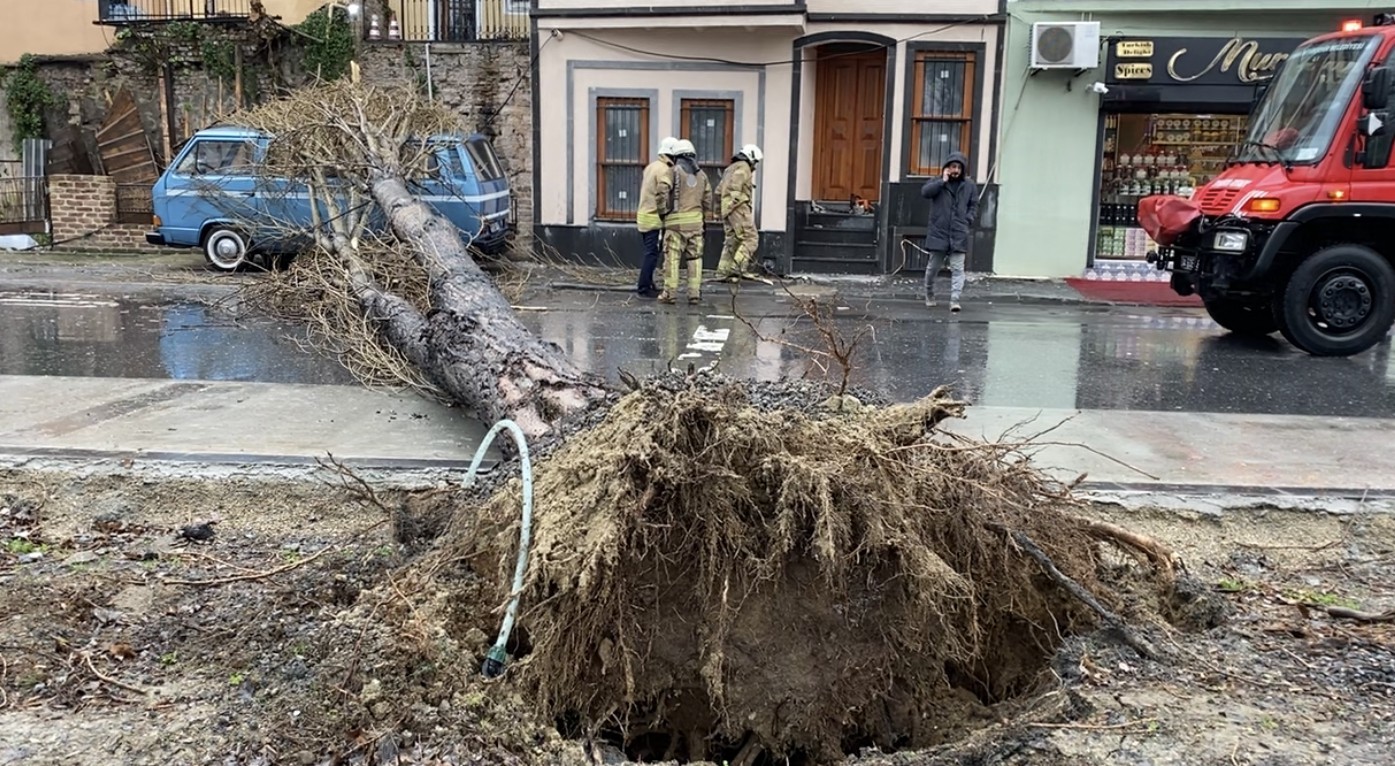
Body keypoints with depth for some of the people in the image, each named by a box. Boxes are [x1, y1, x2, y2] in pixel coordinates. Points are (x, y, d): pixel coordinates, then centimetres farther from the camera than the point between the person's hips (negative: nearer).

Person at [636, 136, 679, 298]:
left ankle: (646, 284, 24)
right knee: (652, 253, -4)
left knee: (650, 252, 17)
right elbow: (662, 195, -22)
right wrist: (664, 213, -13)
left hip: (644, 214, 9)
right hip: (654, 218, -9)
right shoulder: (665, 170, -15)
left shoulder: (651, 166, 13)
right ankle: (644, 288, -2)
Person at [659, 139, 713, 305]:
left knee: (672, 256, -2)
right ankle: (695, 293, 3)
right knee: (695, 257, 6)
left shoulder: (674, 171, -3)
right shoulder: (701, 174, 14)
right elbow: (708, 200, 13)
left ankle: (670, 292, -4)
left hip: (676, 220, -4)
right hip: (696, 220, 4)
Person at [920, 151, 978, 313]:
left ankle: (954, 299, -12)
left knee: (957, 268, -8)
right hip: (938, 231, 0)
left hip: (959, 234, 0)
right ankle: (929, 294, 32)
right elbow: (924, 192, -14)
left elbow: (974, 205, 16)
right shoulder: (937, 182, 4)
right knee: (934, 266, 11)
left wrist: (968, 219, 2)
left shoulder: (969, 185, 8)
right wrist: (943, 181, -14)